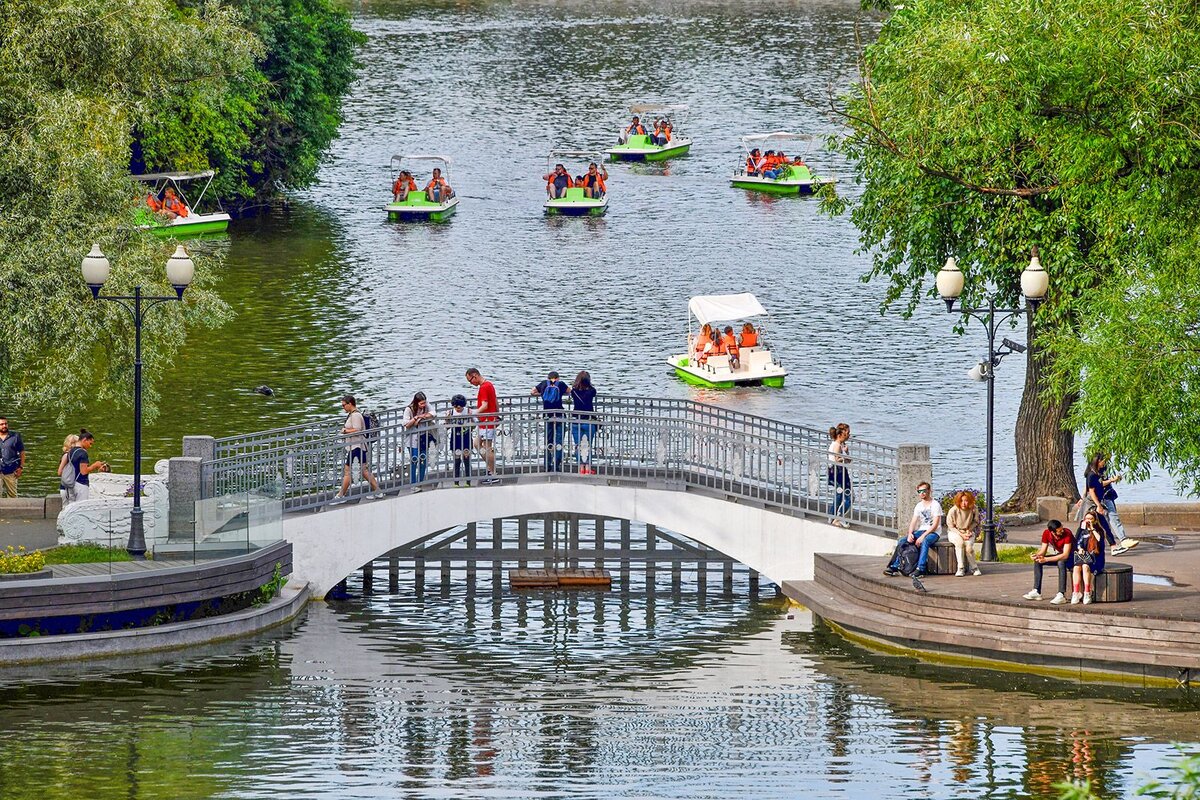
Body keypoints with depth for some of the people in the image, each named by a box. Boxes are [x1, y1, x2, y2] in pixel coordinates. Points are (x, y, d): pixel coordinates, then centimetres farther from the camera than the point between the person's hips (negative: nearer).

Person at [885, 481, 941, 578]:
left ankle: (920, 569, -46)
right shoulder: (919, 506, 13)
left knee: (924, 541, -39)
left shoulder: (935, 505, -7)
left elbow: (935, 525, -15)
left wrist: (923, 536, -23)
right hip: (920, 531, 6)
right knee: (902, 540, -16)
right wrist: (910, 533, -13)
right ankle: (895, 567, -18)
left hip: (932, 533, -6)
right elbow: (913, 522, 8)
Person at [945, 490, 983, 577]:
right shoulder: (953, 511, -17)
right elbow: (950, 527, -7)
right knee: (960, 542, -35)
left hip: (968, 532, 1)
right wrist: (961, 534, -17)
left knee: (969, 546, -29)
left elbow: (975, 522, 7)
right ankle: (961, 569, -29)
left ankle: (974, 568, -9)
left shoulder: (974, 510, -12)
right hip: (954, 532, -1)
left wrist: (969, 530, -10)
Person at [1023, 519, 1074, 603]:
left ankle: (1062, 595, -41)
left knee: (1061, 562, -38)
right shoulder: (1046, 533, -12)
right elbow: (1043, 551, -4)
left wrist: (1046, 559, -40)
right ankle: (1037, 592, -6)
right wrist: (1036, 555, -29)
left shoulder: (1067, 533, -29)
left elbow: (1065, 555, -34)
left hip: (1071, 556, -6)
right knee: (1037, 561, -7)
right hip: (1060, 555, 6)